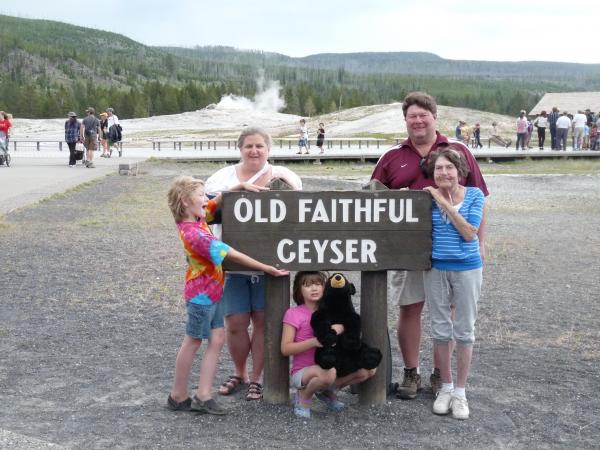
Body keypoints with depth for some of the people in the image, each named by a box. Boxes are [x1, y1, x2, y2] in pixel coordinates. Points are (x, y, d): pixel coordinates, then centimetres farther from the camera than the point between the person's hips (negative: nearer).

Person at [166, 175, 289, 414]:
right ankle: (178, 397, 18)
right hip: (201, 294, -9)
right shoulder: (195, 234, -28)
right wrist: (266, 268, -22)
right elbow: (233, 255, -26)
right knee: (193, 341, 4)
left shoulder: (196, 219, -2)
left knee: (217, 338, 8)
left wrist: (240, 186, -1)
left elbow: (217, 202, 14)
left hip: (212, 291, 9)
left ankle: (203, 396, 9)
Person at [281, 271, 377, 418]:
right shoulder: (293, 314, -8)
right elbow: (285, 349, -13)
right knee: (328, 373, -39)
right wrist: (314, 342, -25)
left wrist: (340, 326, -28)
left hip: (328, 367, 6)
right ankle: (303, 397, -7)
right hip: (302, 372, -6)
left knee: (369, 369, -11)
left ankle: (327, 392, 8)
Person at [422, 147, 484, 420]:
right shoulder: (428, 197, -3)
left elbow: (469, 232, -14)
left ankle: (460, 392, 18)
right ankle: (445, 387, 25)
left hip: (467, 269, -1)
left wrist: (445, 203, -18)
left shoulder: (474, 195, -6)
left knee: (464, 331, 6)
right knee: (440, 330, 10)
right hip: (436, 269, 1)